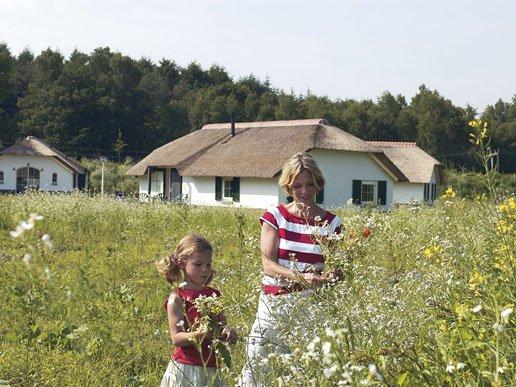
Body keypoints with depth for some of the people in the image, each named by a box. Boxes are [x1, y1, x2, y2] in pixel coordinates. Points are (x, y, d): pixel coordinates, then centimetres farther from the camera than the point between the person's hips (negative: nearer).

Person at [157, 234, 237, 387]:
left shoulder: (213, 295, 9)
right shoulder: (177, 299, -7)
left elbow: (222, 326, 11)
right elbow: (176, 338, -12)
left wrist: (228, 332, -11)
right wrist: (199, 334, -28)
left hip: (210, 369, 5)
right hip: (185, 370, -5)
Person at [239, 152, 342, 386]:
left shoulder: (331, 223, 4)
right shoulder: (275, 216, 2)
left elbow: (338, 270, 5)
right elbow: (268, 265, -7)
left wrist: (331, 276, -19)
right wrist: (300, 277, -22)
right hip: (275, 303, 0)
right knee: (257, 364, -2)